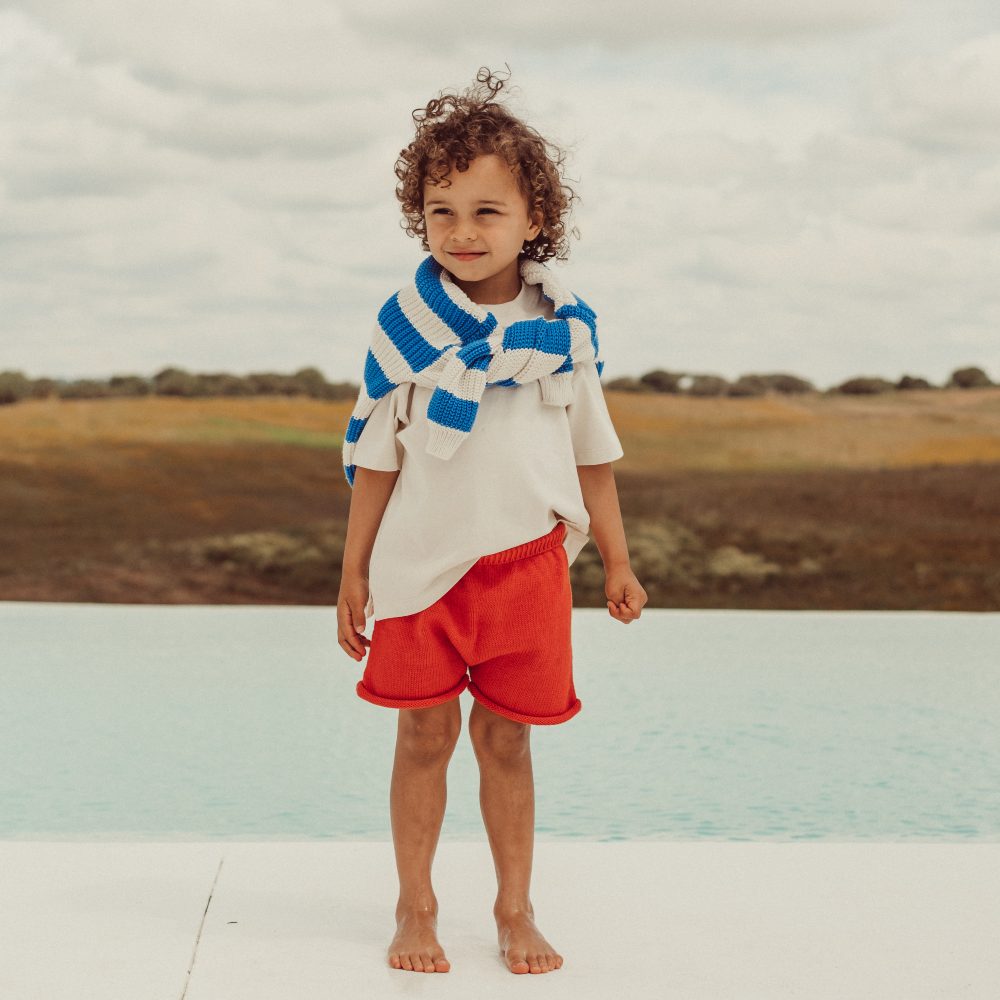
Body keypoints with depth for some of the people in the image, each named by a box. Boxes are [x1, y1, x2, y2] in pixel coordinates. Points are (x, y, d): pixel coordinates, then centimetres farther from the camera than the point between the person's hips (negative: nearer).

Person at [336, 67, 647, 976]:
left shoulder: (566, 326, -1)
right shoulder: (405, 324, -4)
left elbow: (592, 452, 9)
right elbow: (375, 456, 2)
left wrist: (617, 561, 12)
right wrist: (355, 571, 3)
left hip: (526, 559, 1)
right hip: (422, 558, 0)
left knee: (505, 739, 7)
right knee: (425, 736, 5)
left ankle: (516, 910, 22)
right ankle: (416, 908, 21)